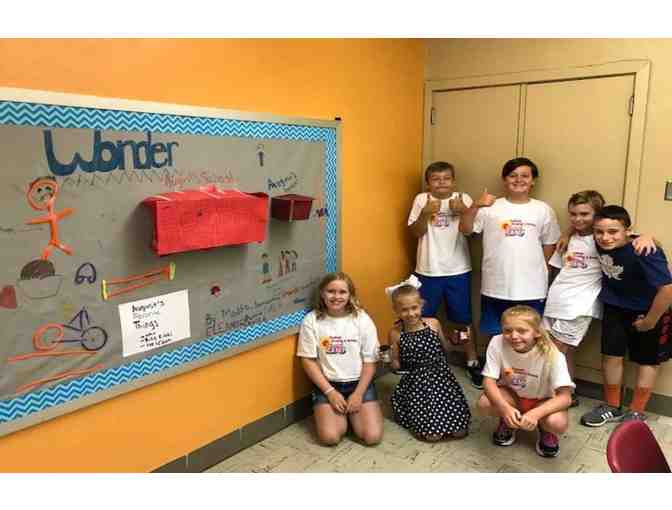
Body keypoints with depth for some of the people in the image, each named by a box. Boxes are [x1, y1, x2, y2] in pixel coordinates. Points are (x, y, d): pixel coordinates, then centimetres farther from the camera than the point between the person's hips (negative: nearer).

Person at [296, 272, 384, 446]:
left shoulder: (362, 319, -6)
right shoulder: (311, 321, -7)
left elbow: (370, 361, -3)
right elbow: (308, 360, -5)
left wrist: (358, 394, -11)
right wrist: (330, 392, -11)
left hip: (359, 383, 1)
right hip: (327, 384, 0)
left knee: (372, 436, -14)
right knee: (329, 437, -19)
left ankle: (350, 413, 17)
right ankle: (341, 414, 14)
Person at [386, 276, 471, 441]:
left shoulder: (433, 324, -4)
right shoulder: (395, 333, -8)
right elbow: (397, 366, 1)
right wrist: (392, 358, -19)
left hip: (441, 378, 2)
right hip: (416, 384, -2)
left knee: (460, 431, -4)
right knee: (431, 435, -14)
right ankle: (419, 418, 17)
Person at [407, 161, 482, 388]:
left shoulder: (463, 199, 0)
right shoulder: (421, 200, 0)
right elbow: (415, 232, -3)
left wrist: (463, 211, -20)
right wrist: (425, 214, -18)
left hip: (458, 271, 0)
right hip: (428, 271, 0)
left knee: (462, 319, 10)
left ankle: (472, 362, 24)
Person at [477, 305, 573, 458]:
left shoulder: (552, 355, -29)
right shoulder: (497, 343, -25)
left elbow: (565, 397, -30)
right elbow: (489, 381, -23)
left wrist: (535, 413, -46)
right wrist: (505, 408, -41)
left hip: (542, 400, -2)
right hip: (511, 395, 2)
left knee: (558, 423, -33)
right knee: (484, 404, -28)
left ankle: (545, 431, 7)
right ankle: (509, 422, 8)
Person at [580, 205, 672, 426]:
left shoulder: (645, 253, -34)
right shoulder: (599, 243, -16)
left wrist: (650, 321, -22)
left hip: (648, 310, -5)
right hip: (616, 308, 5)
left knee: (646, 360, 11)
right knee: (611, 355, 5)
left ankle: (636, 414, 25)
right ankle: (612, 407, 24)